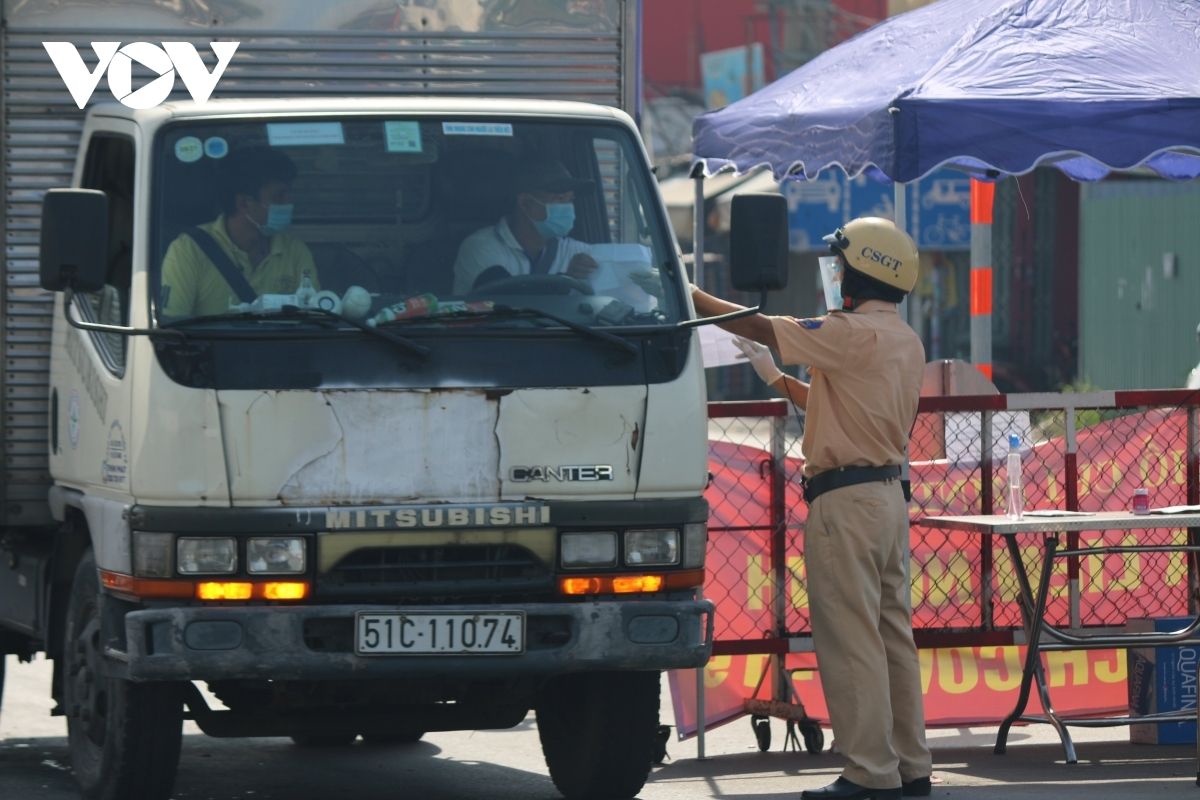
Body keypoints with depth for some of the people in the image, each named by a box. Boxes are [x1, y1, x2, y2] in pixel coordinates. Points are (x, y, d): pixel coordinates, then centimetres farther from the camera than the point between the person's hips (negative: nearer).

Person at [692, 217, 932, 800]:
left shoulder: (854, 334, -15)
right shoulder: (906, 342, 14)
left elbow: (760, 327, -15)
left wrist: (690, 296, -5)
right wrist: (773, 377, 24)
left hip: (846, 500, -10)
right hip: (889, 494, 10)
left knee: (850, 640, -7)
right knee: (892, 633, 12)